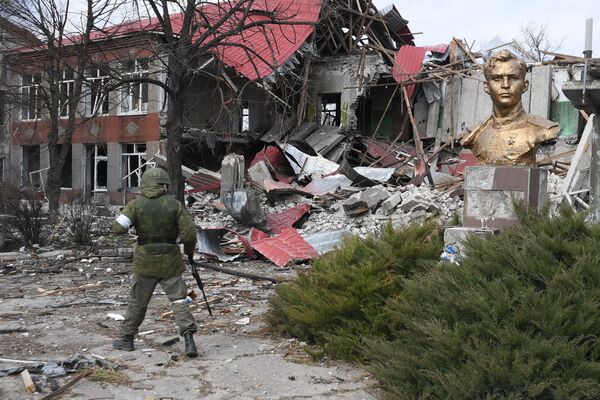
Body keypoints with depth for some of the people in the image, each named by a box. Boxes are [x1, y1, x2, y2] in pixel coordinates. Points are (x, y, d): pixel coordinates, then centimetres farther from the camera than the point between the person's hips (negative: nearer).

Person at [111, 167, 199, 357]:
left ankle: (127, 339, 27)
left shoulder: (136, 204, -7)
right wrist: (189, 250, 11)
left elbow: (118, 228, -11)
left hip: (145, 262, 1)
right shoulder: (175, 204, -6)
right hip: (170, 262, 0)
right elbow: (189, 233, -7)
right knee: (179, 300, 2)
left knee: (137, 301, 16)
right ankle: (188, 339, -10)